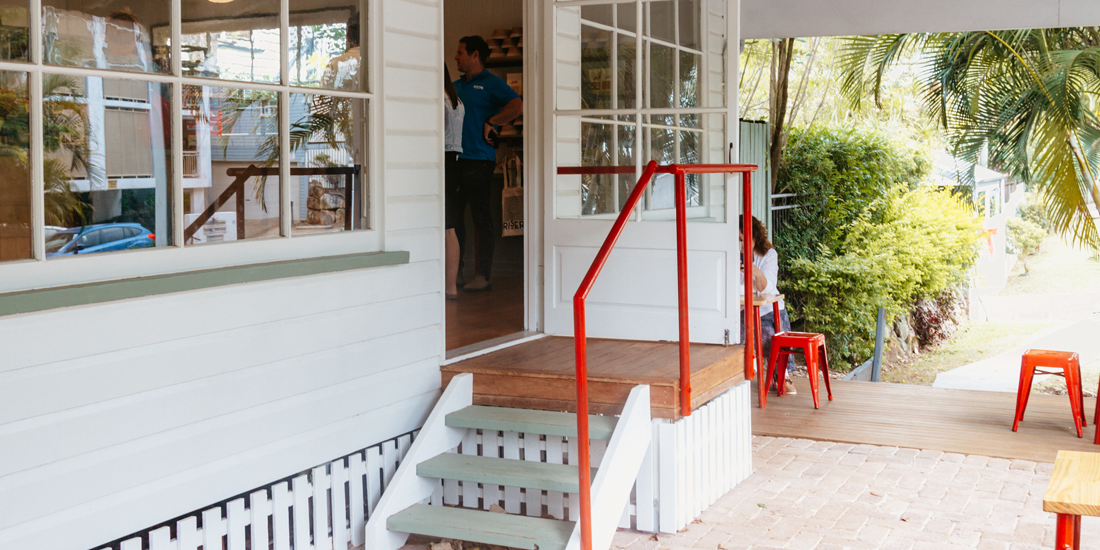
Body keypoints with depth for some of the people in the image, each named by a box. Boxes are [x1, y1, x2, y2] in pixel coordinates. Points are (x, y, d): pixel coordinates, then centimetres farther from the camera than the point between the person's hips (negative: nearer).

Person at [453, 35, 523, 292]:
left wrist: (491, 122, -11)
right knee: (453, 217, 8)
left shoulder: (491, 83, -1)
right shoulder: (456, 86, 20)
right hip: (455, 159, 7)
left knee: (481, 218, -4)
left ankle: (483, 275, 0)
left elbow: (517, 106, -14)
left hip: (479, 160, -7)